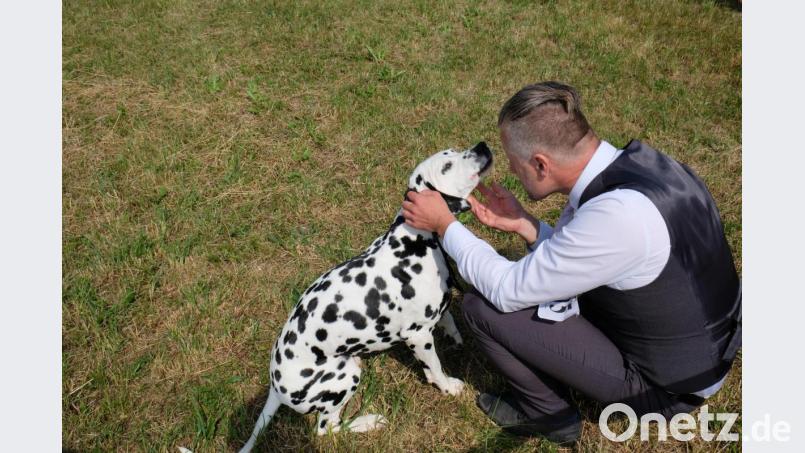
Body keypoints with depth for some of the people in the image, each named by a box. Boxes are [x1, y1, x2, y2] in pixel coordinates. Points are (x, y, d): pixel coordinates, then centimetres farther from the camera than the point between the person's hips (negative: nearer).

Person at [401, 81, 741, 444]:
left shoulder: (617, 215, -33)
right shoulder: (634, 159, -8)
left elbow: (508, 291, -21)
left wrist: (444, 224, -11)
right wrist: (521, 224, -3)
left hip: (667, 385, -8)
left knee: (482, 306, -10)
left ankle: (551, 413, 15)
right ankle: (539, 398, 25)